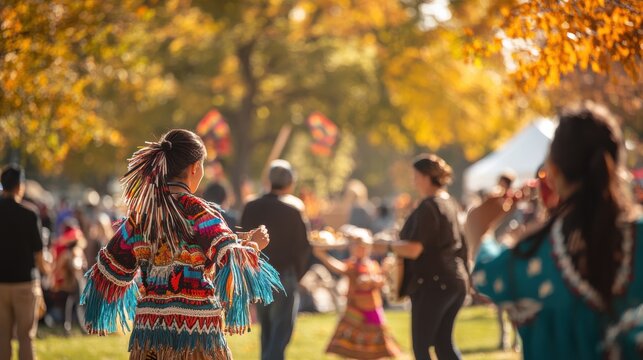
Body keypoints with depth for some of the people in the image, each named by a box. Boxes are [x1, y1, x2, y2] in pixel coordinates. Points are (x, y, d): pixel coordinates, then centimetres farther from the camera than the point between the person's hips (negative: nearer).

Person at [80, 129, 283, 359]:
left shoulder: (139, 213, 7)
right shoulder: (197, 212, -9)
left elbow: (110, 272, 15)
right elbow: (232, 263, -21)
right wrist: (253, 245, -2)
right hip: (195, 332, -5)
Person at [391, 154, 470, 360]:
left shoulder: (428, 208, -15)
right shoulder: (452, 204, 13)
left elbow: (413, 249, -21)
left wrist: (388, 245, -8)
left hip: (432, 283, -9)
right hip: (456, 280, 9)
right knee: (444, 342, 13)